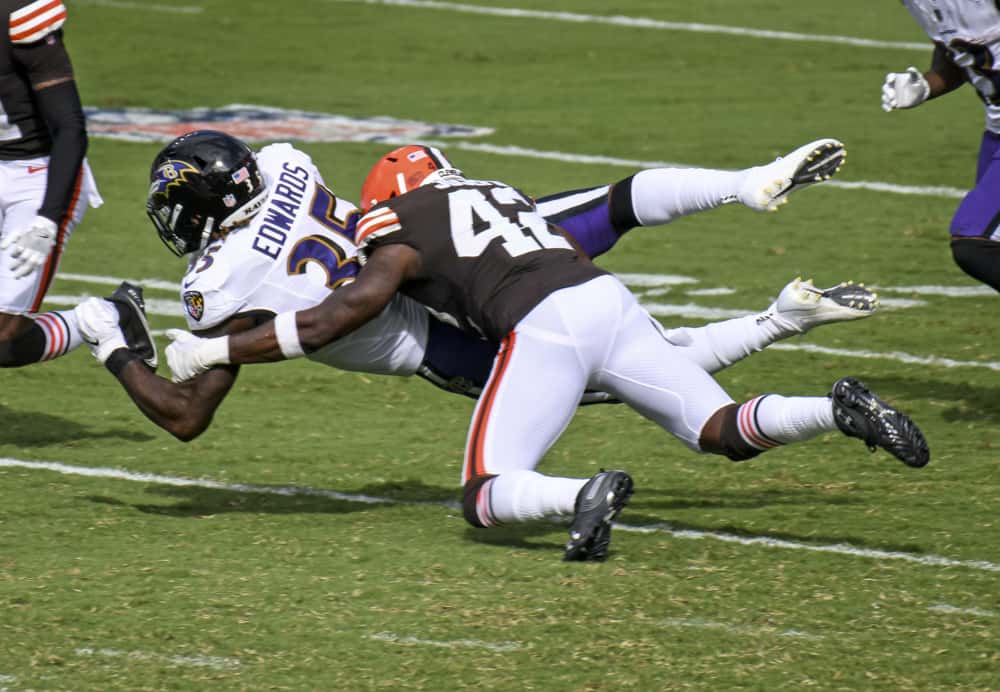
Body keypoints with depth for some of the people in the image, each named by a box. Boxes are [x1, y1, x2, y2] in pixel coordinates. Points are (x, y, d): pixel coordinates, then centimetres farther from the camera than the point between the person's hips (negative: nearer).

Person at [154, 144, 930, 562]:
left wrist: (215, 351, 13)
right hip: (610, 295, 6)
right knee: (723, 430, 12)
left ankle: (587, 496, -31)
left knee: (486, 496, -2)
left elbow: (337, 318, 6)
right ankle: (840, 409, -12)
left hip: (545, 326, -6)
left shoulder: (405, 234, 13)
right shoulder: (501, 194, 32)